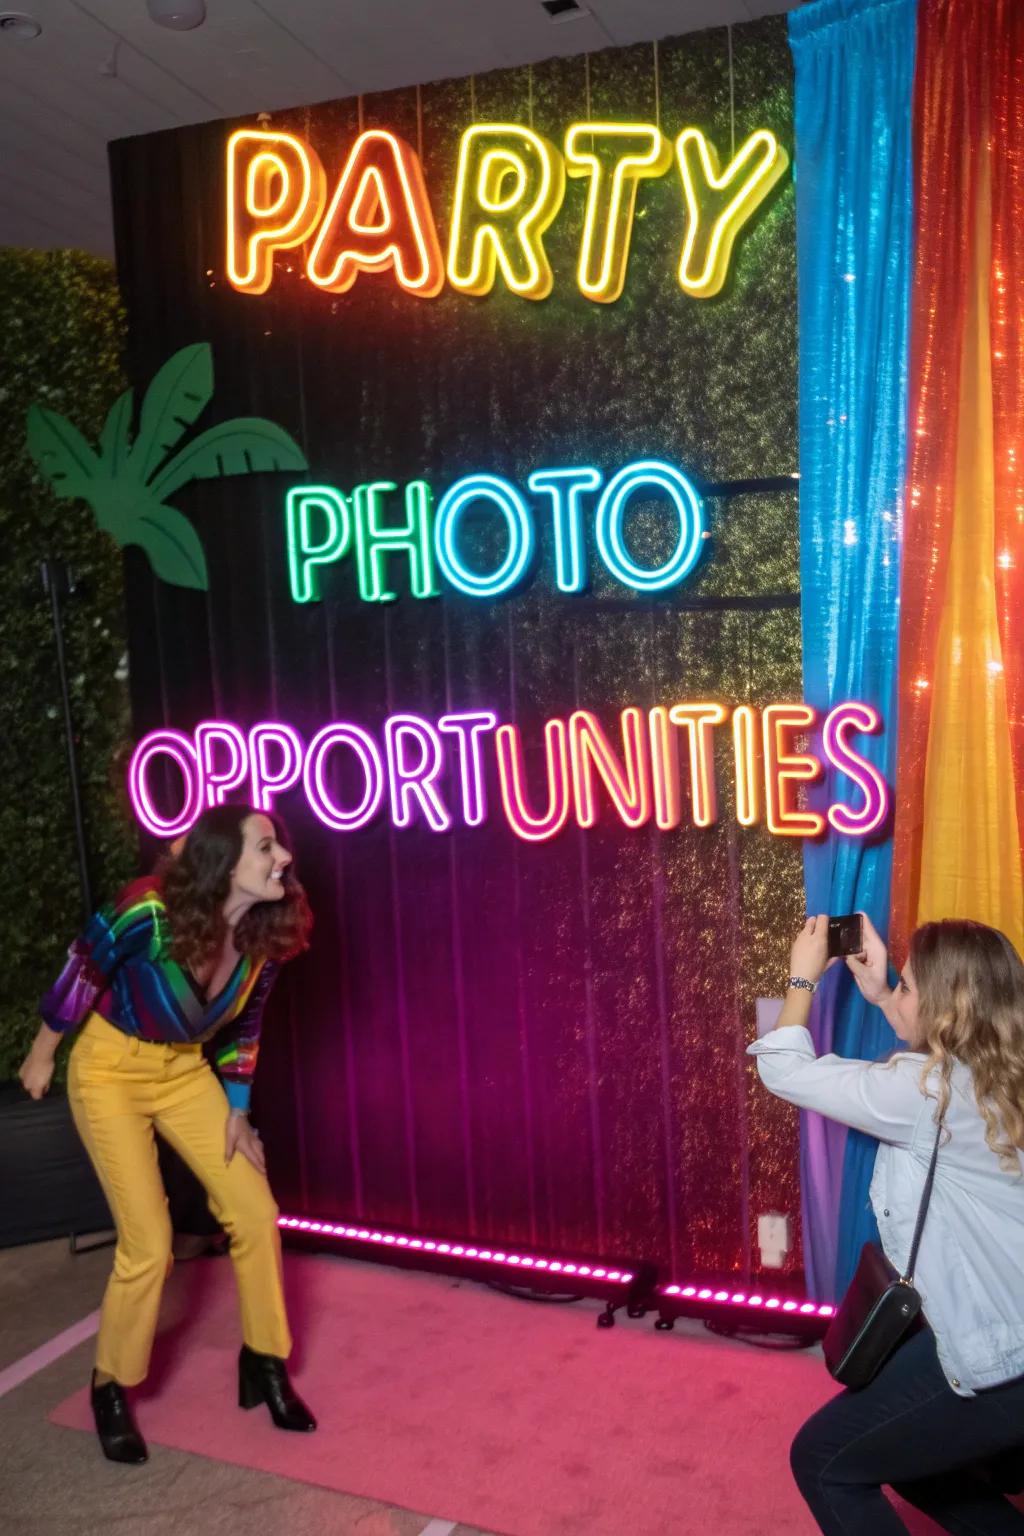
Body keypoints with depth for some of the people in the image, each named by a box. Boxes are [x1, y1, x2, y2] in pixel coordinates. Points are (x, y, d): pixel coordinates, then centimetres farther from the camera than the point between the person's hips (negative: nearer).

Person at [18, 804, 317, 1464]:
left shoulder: (268, 936, -14)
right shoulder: (150, 913, -30)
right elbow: (82, 972, -13)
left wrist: (237, 1111, 4)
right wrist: (42, 1055, 0)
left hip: (185, 1071, 5)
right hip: (110, 1070, -5)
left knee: (256, 1213, -1)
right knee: (149, 1246, -7)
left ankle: (266, 1363, 20)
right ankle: (111, 1387, 19)